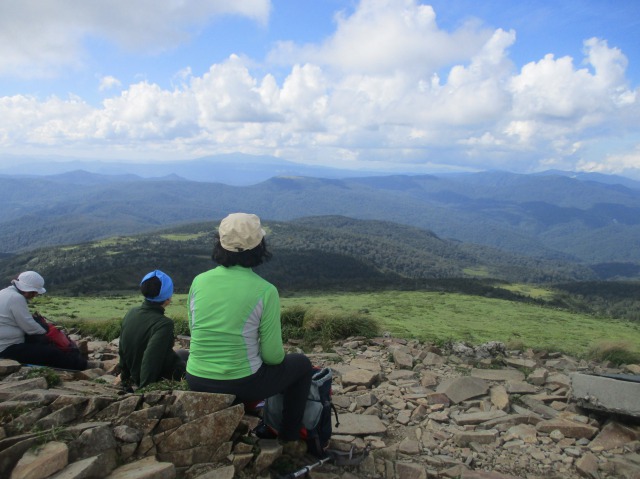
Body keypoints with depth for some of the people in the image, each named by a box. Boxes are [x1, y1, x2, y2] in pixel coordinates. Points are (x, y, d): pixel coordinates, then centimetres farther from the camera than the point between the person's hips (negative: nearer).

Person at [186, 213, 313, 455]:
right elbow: (273, 356, -12)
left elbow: (195, 331, 9)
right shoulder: (265, 291, -15)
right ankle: (290, 439, 31)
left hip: (196, 383, 5)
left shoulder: (199, 281, -3)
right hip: (240, 385, -4)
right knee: (301, 364, 22)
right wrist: (277, 355, 12)